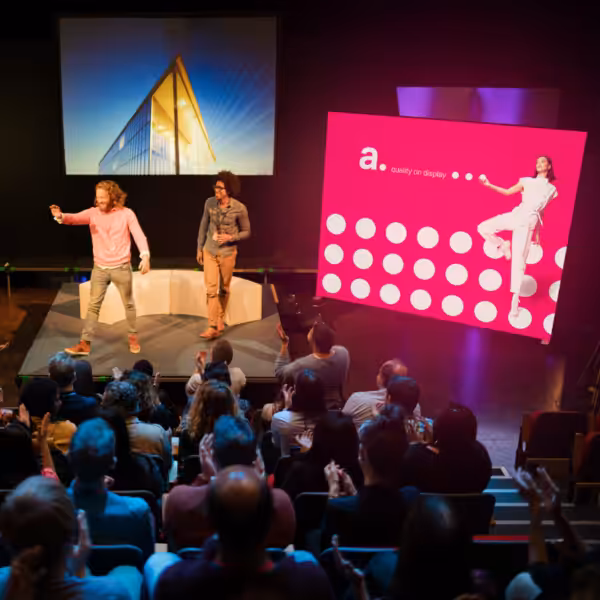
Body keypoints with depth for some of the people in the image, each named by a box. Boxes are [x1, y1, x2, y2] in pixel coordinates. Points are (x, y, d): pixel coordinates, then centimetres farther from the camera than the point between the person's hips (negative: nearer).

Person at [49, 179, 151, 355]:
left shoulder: (126, 213, -7)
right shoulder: (93, 212, -2)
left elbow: (139, 235, -14)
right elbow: (75, 218, -18)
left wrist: (145, 255, -30)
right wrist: (60, 216, -42)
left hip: (121, 267, -2)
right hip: (99, 268, 2)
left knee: (128, 304, 13)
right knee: (93, 305, 3)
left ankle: (133, 336, 32)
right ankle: (85, 343, 6)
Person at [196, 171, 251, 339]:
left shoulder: (239, 209, -15)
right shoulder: (209, 203, -7)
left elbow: (246, 232, -3)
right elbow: (204, 226, 6)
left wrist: (231, 237, -20)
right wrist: (199, 248, 9)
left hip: (227, 253, -2)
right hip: (209, 251, 2)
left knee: (224, 289, 11)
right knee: (211, 288, -5)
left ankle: (220, 321, 30)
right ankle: (213, 327, -4)